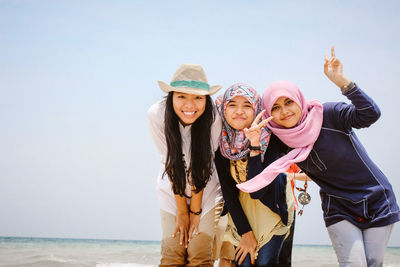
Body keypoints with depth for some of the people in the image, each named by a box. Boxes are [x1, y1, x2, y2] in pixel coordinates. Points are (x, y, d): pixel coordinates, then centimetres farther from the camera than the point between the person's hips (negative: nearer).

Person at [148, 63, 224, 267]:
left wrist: (195, 211, -10)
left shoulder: (213, 117, -25)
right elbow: (172, 165, -18)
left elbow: (200, 168, -17)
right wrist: (182, 212, -11)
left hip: (206, 191, 0)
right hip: (171, 192, 1)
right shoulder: (157, 115, -23)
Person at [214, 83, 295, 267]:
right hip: (240, 209, 2)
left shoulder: (269, 139, -24)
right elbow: (227, 191, -9)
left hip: (271, 206, -2)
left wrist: (255, 147, -41)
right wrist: (246, 232, -12)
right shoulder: (221, 142, -16)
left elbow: (257, 191, -32)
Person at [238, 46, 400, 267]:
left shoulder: (328, 114, -16)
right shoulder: (281, 142, -4)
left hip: (376, 201, -2)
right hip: (339, 210, 2)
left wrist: (341, 81, -38)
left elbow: (370, 114, -29)